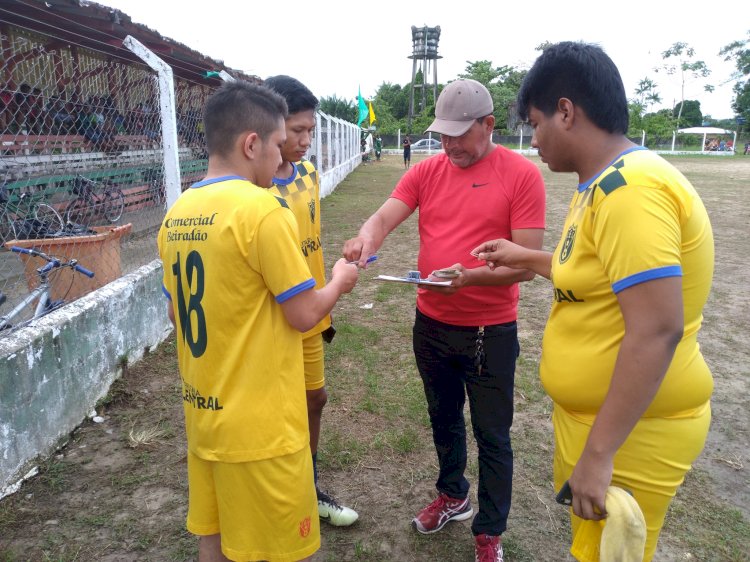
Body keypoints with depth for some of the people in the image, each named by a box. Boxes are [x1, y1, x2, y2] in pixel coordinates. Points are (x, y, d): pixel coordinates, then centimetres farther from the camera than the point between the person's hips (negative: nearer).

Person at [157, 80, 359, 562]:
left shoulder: (177, 214, 4)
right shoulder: (262, 208, -20)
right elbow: (304, 315, -16)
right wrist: (339, 281, 2)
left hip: (204, 415, 8)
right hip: (261, 424, -7)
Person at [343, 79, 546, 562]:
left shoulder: (522, 174, -11)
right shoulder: (426, 171, 1)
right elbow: (385, 217, -9)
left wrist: (468, 277, -30)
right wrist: (367, 237, -32)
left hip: (491, 331, -4)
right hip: (432, 323, 4)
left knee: (492, 434, 11)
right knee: (444, 418, 22)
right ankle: (454, 497, 48)